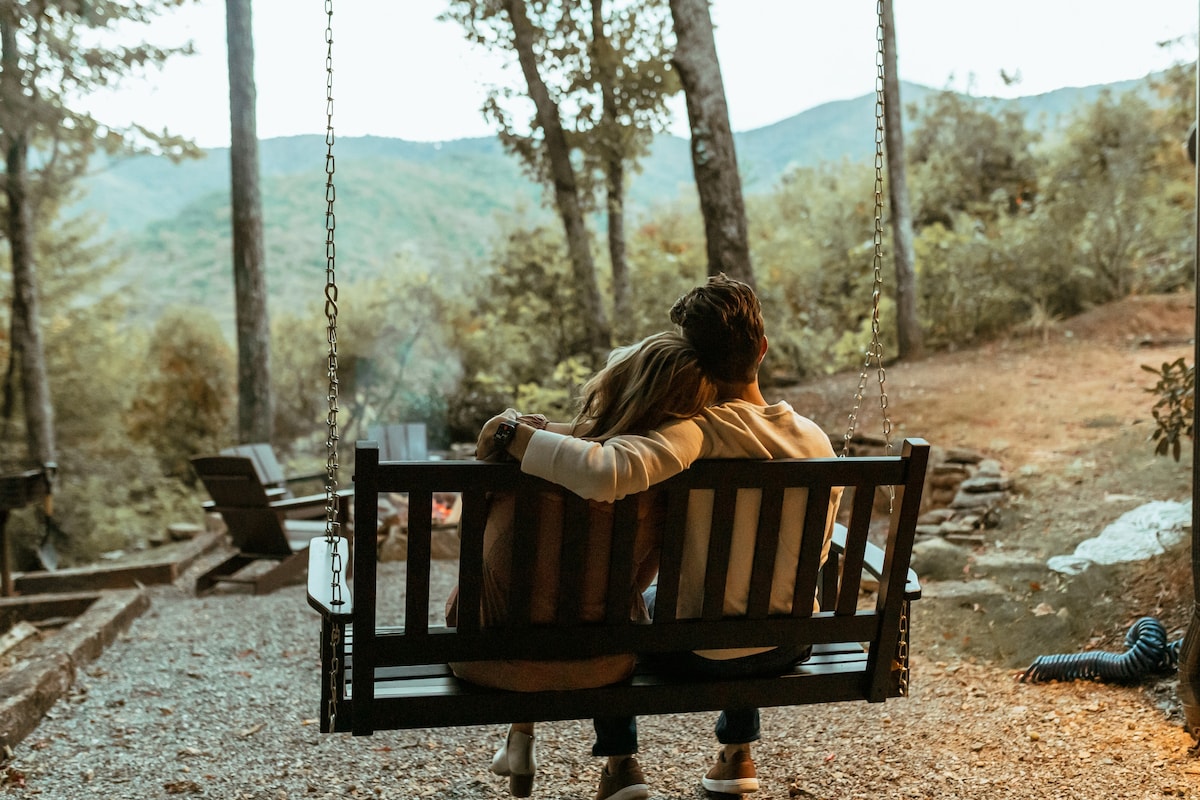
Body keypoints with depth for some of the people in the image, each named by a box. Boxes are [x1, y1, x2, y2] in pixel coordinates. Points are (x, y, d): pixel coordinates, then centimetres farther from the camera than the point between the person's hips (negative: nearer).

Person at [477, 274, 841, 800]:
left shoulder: (698, 430, -27)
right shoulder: (816, 440, -9)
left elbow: (605, 473, -45)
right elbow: (814, 554, 4)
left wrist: (516, 435, -31)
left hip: (701, 652, -4)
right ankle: (738, 753, 42)